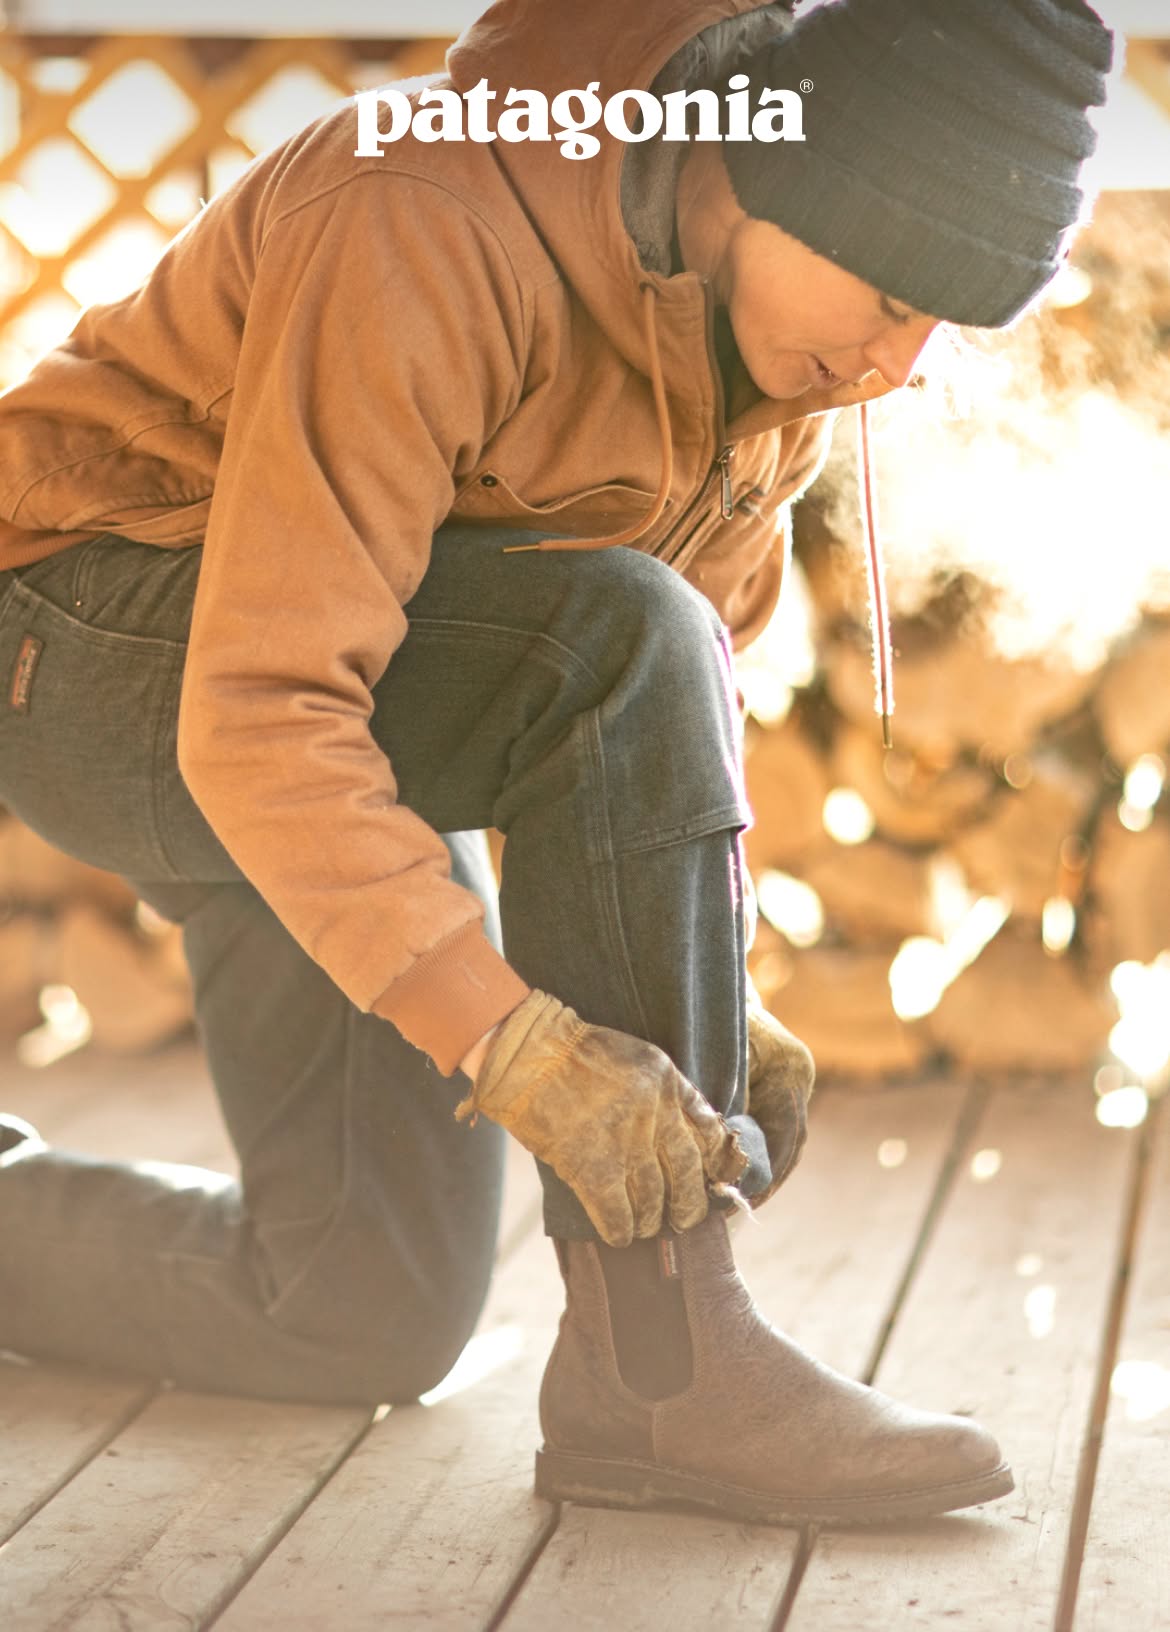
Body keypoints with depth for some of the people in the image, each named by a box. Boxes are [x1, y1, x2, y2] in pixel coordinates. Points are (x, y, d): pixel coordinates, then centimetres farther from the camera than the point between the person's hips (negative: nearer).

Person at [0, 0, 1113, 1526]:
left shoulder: (787, 340, -6)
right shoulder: (431, 229, -31)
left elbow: (707, 665, 5)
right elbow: (264, 712, -35)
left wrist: (706, 993, -7)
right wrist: (511, 1041, -40)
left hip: (350, 741, 8)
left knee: (368, 1321, 3)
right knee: (620, 645, -34)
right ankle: (658, 1360, -28)